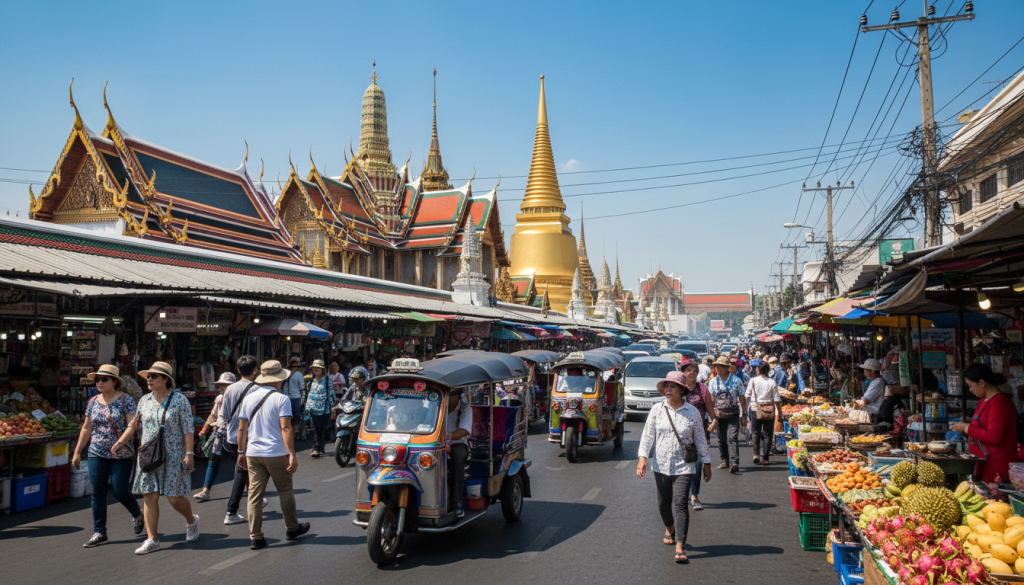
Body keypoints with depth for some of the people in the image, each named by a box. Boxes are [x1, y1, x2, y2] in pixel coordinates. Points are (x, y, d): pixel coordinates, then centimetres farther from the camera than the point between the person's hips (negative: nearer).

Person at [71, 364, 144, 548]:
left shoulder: (125, 400, -7)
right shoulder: (93, 401, 8)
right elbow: (86, 429, 14)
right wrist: (77, 452, 12)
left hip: (121, 455, -4)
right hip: (97, 454, 5)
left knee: (120, 491, -1)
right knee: (97, 493, 2)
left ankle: (137, 515, 28)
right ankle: (99, 532, 11)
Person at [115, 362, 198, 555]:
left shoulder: (180, 400, -7)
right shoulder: (144, 401, 7)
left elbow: (188, 429, -9)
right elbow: (134, 425, 20)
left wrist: (189, 454, -14)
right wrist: (120, 442, 7)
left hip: (173, 457, -4)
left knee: (175, 497, -2)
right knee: (149, 497, 0)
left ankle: (192, 521, 27)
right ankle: (152, 539, 7)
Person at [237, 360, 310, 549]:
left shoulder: (249, 398, 6)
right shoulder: (281, 399, -10)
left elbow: (242, 429, 9)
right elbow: (285, 428, -16)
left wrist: (241, 452, 18)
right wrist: (292, 455, -15)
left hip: (253, 454, 4)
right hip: (276, 454, -4)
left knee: (254, 494, 6)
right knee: (285, 492, 12)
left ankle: (255, 537, 5)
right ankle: (292, 528, 25)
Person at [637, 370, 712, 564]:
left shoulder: (692, 412, -2)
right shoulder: (657, 410, 0)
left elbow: (700, 439, 6)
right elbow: (647, 435, 2)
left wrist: (706, 463, 10)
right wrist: (643, 457, -9)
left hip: (684, 466, -3)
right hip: (661, 466, 3)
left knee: (680, 503, -12)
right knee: (663, 502, 13)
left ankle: (680, 548, -11)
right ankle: (670, 530, 43)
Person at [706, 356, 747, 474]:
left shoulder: (736, 380, 0)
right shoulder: (713, 382, 4)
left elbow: (742, 399, 6)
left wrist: (743, 415, 5)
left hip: (733, 415, -3)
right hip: (719, 415, 3)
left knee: (732, 438, -13)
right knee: (721, 439, 11)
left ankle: (734, 463, -19)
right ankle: (725, 460, 25)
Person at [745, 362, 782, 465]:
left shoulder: (753, 381, -3)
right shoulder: (772, 382, -2)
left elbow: (747, 396, 1)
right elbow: (777, 399, -2)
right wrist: (779, 412, 5)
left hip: (756, 409, 0)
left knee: (756, 432, 17)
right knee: (768, 434, 4)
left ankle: (756, 454, 10)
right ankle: (765, 458, 2)